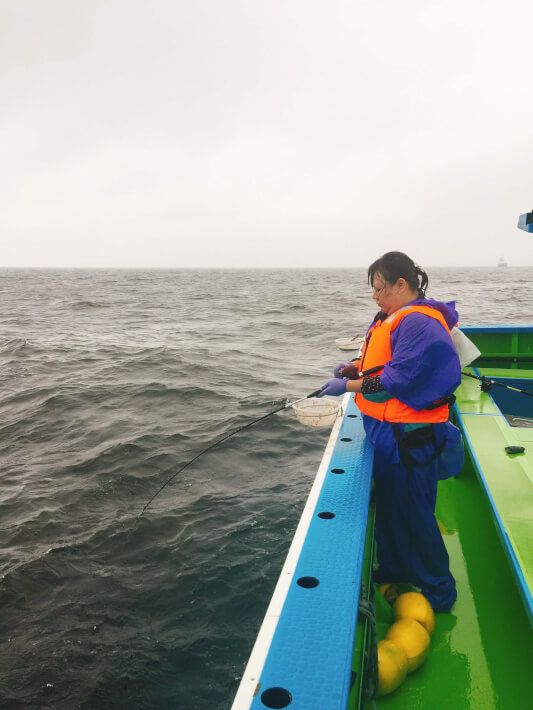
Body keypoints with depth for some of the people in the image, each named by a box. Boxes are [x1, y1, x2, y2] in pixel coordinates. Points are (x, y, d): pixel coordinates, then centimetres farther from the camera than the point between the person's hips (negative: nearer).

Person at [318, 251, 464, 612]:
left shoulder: (419, 323, -22)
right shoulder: (396, 318, 10)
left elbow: (397, 383, -26)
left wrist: (347, 386, -18)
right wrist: (356, 366, 0)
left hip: (411, 438, -10)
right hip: (388, 433, 10)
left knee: (413, 512, 5)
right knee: (389, 507, 21)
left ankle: (440, 591, 25)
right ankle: (394, 571, 41)